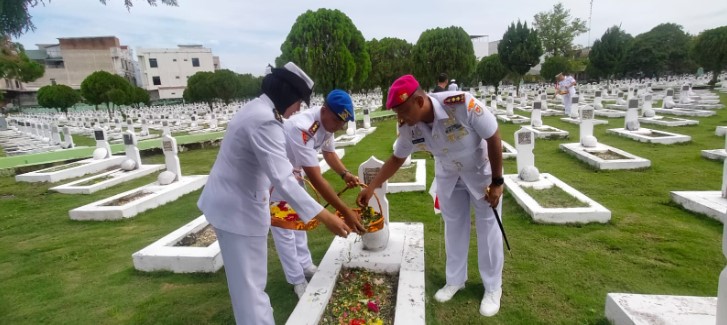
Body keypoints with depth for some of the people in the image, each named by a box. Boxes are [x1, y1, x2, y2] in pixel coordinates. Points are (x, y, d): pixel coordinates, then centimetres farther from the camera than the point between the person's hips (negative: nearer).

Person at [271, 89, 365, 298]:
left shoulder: (327, 122, -12)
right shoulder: (302, 129, -39)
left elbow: (329, 152, 4)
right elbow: (316, 179, -41)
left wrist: (345, 174, -15)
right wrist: (345, 212, -39)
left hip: (292, 172, 9)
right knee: (283, 228, 0)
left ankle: (305, 266, 36)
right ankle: (297, 281, 15)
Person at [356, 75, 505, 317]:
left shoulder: (461, 104, -38)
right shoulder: (408, 128, -22)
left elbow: (493, 138, -25)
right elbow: (397, 158, -5)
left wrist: (497, 182, -20)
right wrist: (371, 187, -7)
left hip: (481, 168, -3)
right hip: (448, 173, 4)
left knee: (487, 226, 5)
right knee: (453, 225, 12)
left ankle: (493, 287, 25)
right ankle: (455, 280, 32)